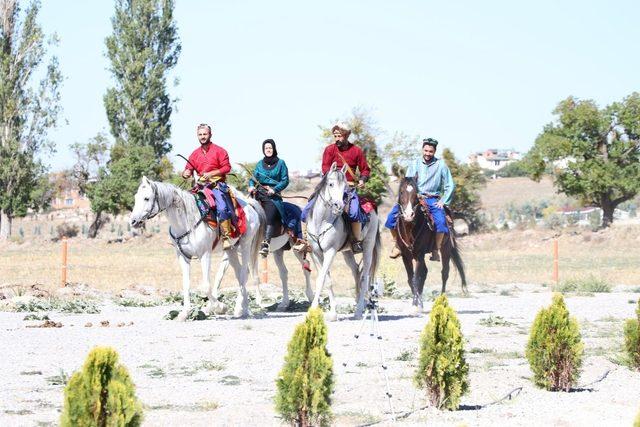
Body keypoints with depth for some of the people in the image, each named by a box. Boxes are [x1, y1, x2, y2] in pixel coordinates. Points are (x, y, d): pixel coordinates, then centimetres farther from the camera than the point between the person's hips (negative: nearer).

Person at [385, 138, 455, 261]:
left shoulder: (441, 165, 3)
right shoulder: (415, 163, 9)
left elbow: (450, 186, 5)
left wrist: (443, 201, -5)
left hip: (432, 199, -2)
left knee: (441, 221, -31)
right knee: (392, 217, -15)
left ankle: (436, 251, -16)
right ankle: (397, 245, 3)